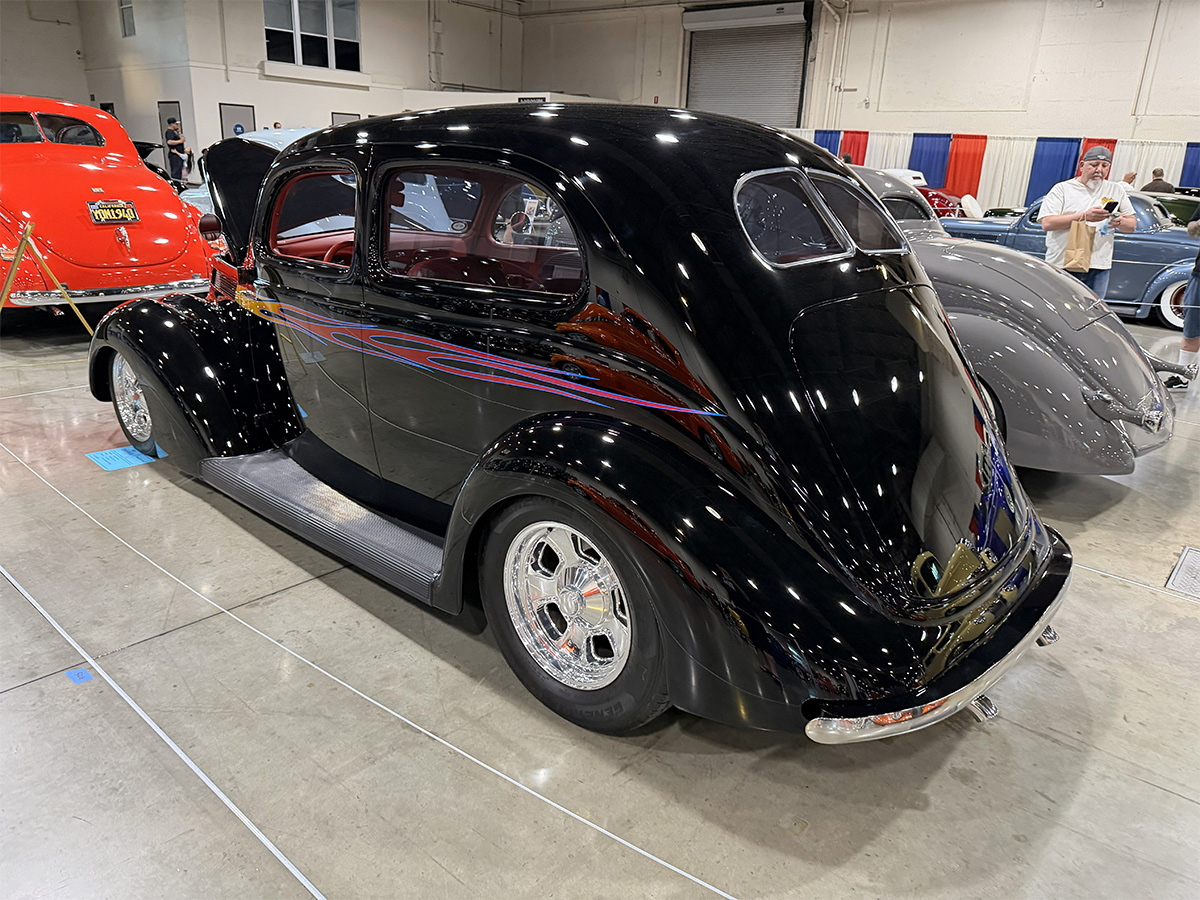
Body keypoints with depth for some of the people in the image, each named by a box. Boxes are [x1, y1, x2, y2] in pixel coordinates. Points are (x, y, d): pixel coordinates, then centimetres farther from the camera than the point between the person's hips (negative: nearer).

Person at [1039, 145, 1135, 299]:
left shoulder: (1116, 190, 17)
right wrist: (1085, 216, -17)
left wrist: (1120, 222, -8)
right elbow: (1047, 223, -10)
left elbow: (1133, 224, 17)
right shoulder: (1062, 188, 4)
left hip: (1099, 268, 4)